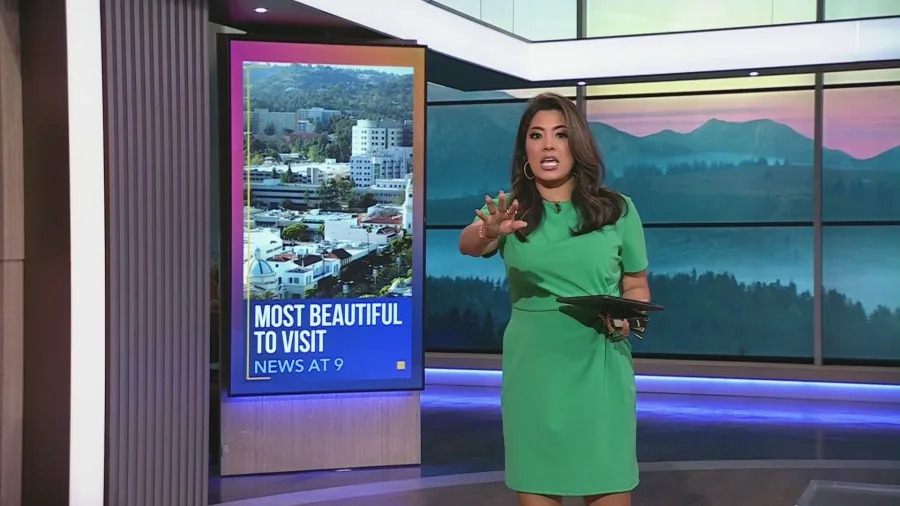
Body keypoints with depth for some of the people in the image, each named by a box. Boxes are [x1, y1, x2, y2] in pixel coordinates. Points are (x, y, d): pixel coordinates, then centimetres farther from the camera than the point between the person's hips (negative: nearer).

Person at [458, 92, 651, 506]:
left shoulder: (616, 209, 3)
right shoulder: (510, 210, 2)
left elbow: (637, 286, 12)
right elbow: (466, 244, -19)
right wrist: (489, 231, -42)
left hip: (599, 368, 0)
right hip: (531, 370, 0)